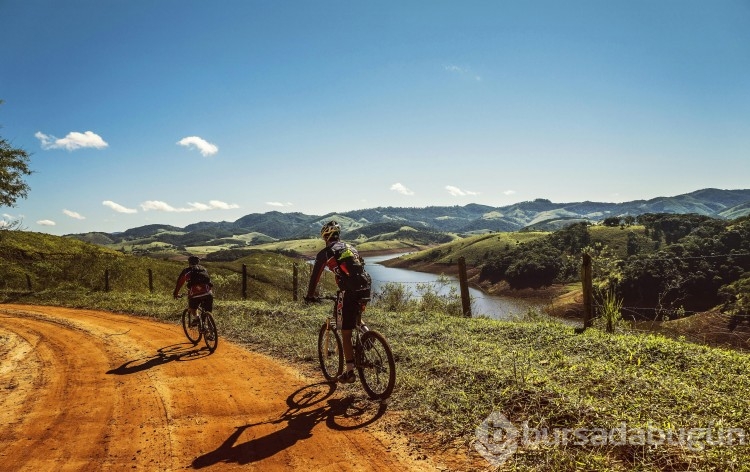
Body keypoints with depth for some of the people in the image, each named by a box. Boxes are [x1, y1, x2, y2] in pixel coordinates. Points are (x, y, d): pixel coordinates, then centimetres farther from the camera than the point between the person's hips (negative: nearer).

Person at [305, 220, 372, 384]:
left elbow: (315, 276, 12)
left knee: (346, 334, 3)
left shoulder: (325, 253, 7)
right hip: (366, 288, 6)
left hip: (350, 292, -6)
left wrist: (310, 295, 27)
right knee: (356, 318, 36)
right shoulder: (350, 247, 25)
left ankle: (350, 372, 4)